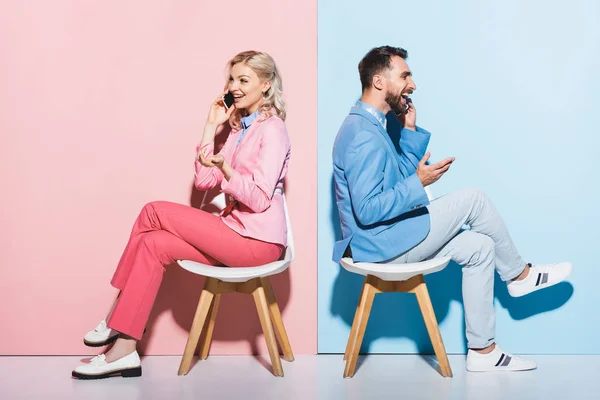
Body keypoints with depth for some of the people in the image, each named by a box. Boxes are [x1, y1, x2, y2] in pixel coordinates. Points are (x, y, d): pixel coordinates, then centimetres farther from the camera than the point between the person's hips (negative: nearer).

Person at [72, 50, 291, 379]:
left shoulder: (272, 130, -9)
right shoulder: (240, 127, 18)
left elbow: (259, 199, -18)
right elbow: (204, 181, 10)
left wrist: (226, 169, -35)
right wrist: (211, 127, 7)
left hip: (258, 241, -8)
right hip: (236, 233, 8)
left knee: (154, 212, -13)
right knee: (155, 244, -11)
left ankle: (119, 319, -5)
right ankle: (124, 350, -14)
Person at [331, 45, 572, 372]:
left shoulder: (370, 124, 12)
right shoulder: (363, 136, -22)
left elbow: (401, 177, 17)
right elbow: (366, 211, -27)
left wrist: (410, 132, 7)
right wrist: (419, 183, -24)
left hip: (389, 237, 10)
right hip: (380, 243, -10)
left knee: (479, 248, 5)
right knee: (473, 200, -9)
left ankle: (482, 351, 8)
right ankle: (520, 275, 13)